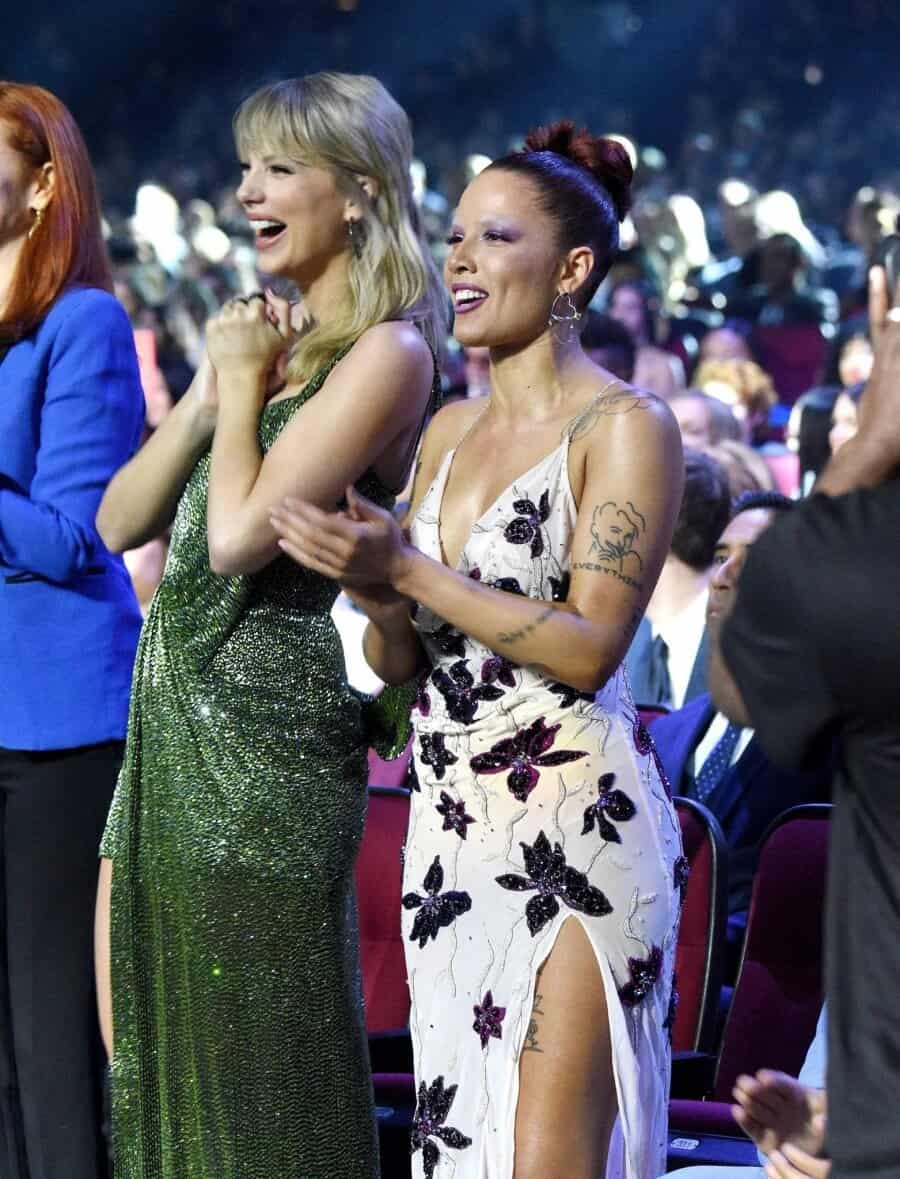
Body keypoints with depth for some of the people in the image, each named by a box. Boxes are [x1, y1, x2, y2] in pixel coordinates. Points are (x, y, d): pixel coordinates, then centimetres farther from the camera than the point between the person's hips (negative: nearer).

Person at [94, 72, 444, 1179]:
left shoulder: (386, 353, -10)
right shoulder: (265, 336, 15)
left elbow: (240, 536, -20)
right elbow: (121, 520, 9)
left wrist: (246, 383, -6)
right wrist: (212, 385, -2)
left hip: (265, 724, -9)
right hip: (171, 718, 9)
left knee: (260, 1074, -1)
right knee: (144, 1059, 12)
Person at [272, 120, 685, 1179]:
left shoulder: (625, 428, -8)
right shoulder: (447, 432, 13)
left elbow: (590, 648, -15)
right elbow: (400, 662, 14)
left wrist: (407, 568, -18)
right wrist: (378, 599, -8)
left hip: (573, 829, -7)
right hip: (449, 825, 7)